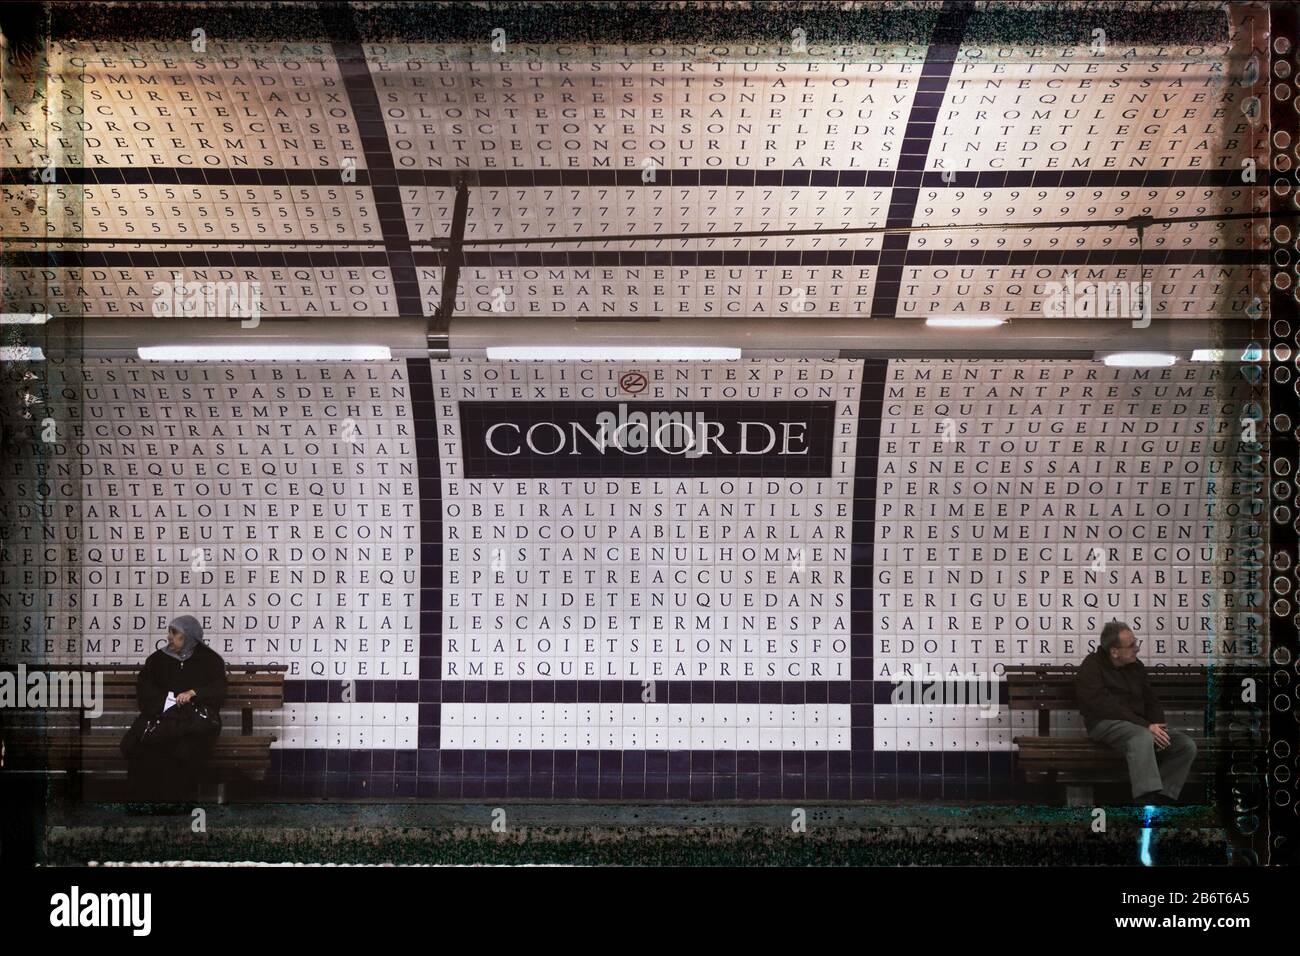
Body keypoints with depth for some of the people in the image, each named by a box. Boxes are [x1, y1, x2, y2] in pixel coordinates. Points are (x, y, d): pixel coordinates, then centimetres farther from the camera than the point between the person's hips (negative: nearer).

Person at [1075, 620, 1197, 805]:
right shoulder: (1090, 669, -6)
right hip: (1106, 724, -7)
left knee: (1187, 745, -12)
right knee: (1143, 737, -39)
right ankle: (1147, 801, -48)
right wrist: (1146, 726, -23)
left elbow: (1152, 701, 17)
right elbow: (1106, 707, -17)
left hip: (1140, 725, 7)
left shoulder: (1135, 667, 16)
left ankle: (1162, 798, -19)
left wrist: (1157, 727, -6)